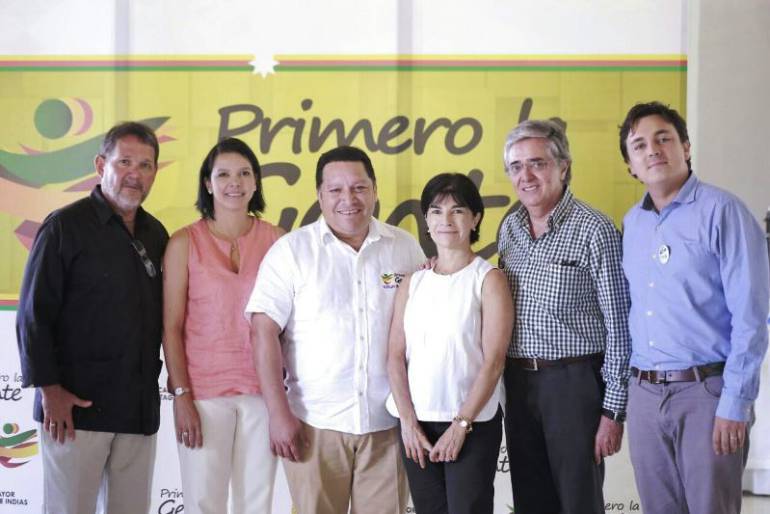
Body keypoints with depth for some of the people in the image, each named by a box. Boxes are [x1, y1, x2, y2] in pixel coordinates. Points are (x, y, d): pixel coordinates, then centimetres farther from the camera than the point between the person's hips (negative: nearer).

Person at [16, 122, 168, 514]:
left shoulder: (156, 234, 13)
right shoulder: (65, 227, -4)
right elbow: (33, 315, -7)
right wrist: (49, 390, -12)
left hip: (140, 408, 5)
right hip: (77, 407, -5)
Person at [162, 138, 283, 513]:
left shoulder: (276, 240, 4)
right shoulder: (184, 243, -1)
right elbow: (171, 327, -1)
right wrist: (182, 396, -7)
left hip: (262, 391, 2)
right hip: (203, 392, -2)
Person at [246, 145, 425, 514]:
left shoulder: (406, 248, 5)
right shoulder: (291, 249, -1)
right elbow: (264, 333, -4)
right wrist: (279, 413, -8)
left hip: (389, 422, 2)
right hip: (314, 422, -2)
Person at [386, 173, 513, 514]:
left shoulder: (489, 280, -4)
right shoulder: (413, 282, 8)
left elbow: (493, 362, -9)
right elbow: (396, 356, 4)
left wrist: (461, 425, -12)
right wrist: (408, 421, -6)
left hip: (473, 424, -4)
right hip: (416, 424, 4)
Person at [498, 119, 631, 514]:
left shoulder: (594, 230, -10)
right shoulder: (508, 227, 9)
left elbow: (618, 326, -10)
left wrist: (614, 409, -12)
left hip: (574, 381, -6)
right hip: (518, 382, 6)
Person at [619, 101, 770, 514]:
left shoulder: (721, 212, -9)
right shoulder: (631, 223, 10)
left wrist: (735, 404, -16)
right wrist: (624, 390, 12)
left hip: (706, 391, -5)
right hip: (644, 393, 6)